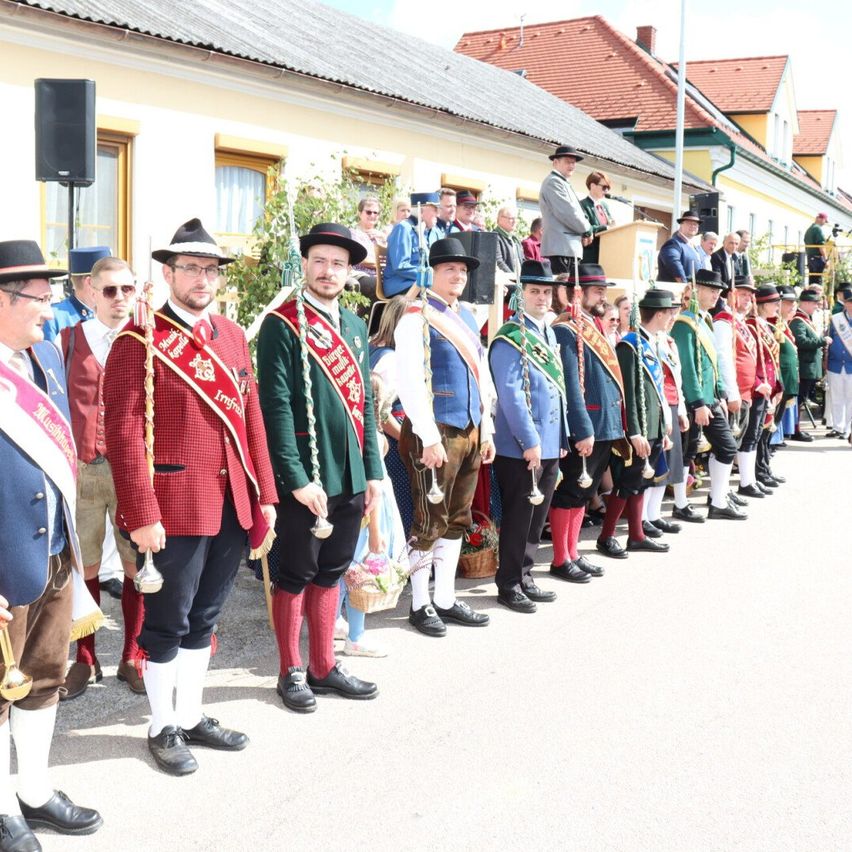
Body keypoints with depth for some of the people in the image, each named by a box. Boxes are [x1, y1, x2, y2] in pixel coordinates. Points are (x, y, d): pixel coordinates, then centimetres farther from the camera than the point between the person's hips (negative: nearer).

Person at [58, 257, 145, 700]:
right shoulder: (69, 339, 4)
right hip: (82, 471, 0)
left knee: (137, 567, 4)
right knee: (84, 569, 7)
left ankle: (132, 658, 19)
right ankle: (84, 660, 21)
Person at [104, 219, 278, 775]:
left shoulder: (232, 336, 12)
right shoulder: (140, 342, -9)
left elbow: (251, 417, 13)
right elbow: (124, 433, -14)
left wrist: (264, 495, 9)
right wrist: (142, 515, -18)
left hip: (233, 506, 6)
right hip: (176, 509, -6)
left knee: (204, 618, 18)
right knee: (168, 623, 7)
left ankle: (192, 717, 32)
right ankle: (164, 729, 23)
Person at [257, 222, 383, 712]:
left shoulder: (356, 326, 12)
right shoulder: (282, 325, -9)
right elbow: (276, 408, -14)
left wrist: (373, 472, 10)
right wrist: (297, 479, -18)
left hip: (351, 478, 6)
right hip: (304, 479, -6)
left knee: (331, 573, 16)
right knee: (295, 577, 6)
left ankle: (324, 666, 28)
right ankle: (292, 672, 20)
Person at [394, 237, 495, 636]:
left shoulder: (468, 318, 16)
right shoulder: (417, 318, -9)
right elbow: (410, 382, -16)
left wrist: (486, 430, 15)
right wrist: (429, 438, -19)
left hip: (471, 432, 8)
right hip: (436, 433, -8)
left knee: (458, 519, 13)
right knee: (429, 522, 0)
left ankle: (446, 598, 23)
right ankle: (420, 604, 12)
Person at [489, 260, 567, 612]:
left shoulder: (549, 333, 15)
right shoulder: (510, 338, -12)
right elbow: (510, 394, -18)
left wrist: (561, 438, 15)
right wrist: (530, 441, -19)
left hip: (550, 447, 8)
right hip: (520, 447, -8)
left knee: (537, 518, 14)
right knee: (518, 518, 0)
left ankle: (525, 579, 24)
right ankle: (509, 586, 11)